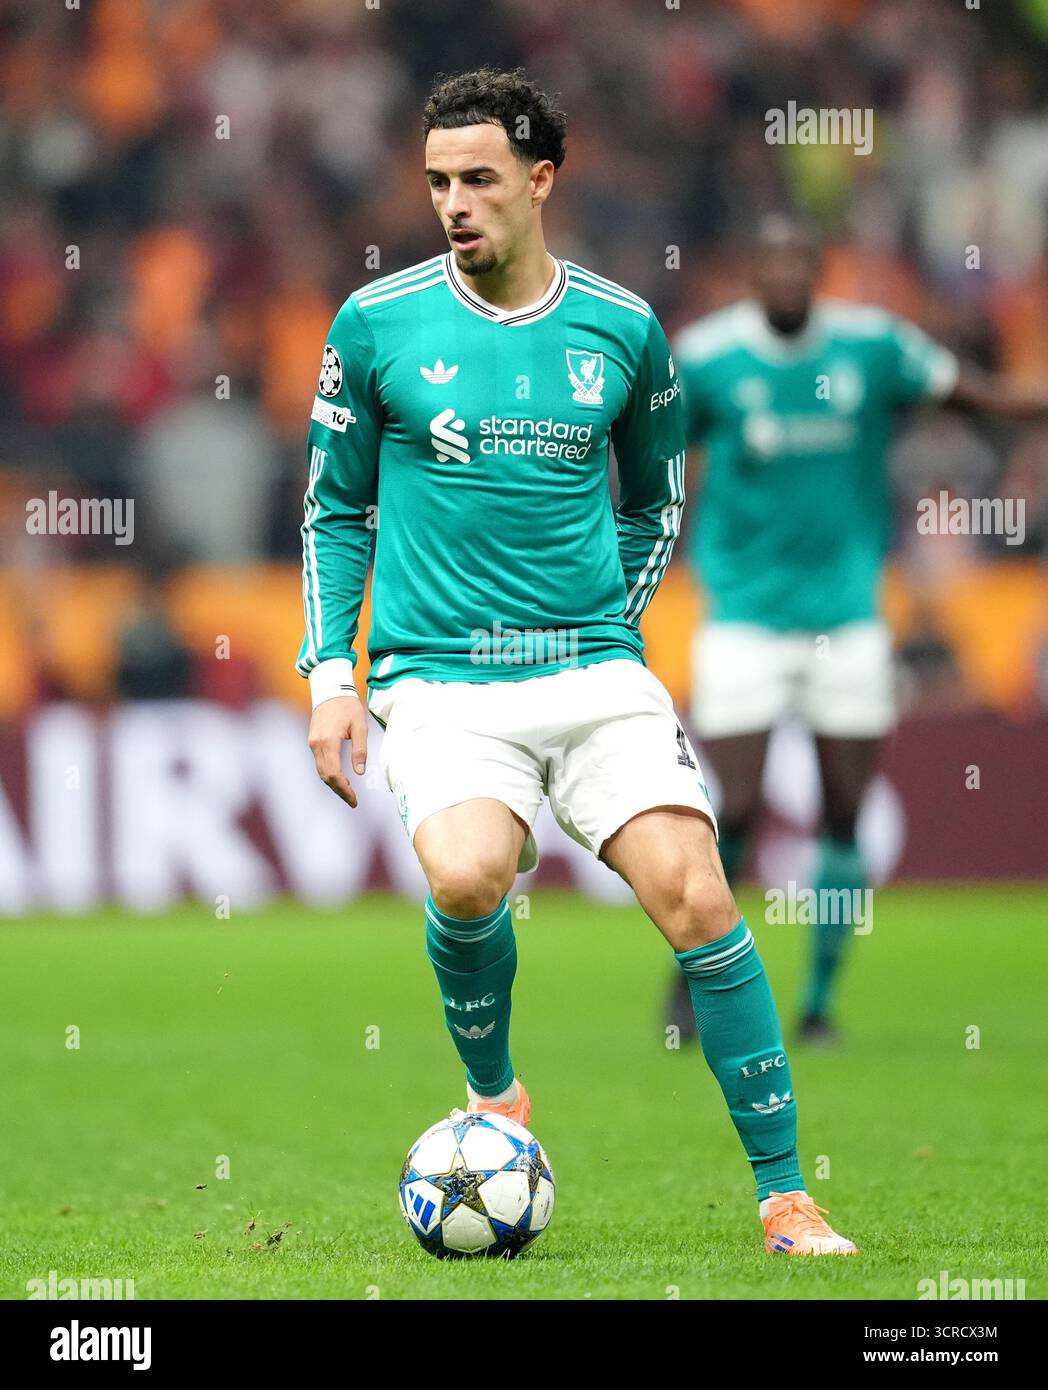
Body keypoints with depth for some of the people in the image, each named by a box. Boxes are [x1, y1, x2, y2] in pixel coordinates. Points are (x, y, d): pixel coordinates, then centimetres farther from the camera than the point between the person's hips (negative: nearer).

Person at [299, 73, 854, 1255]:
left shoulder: (620, 329, 6)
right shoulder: (378, 323, 1)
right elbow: (335, 509, 11)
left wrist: (609, 629, 9)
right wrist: (330, 674, 3)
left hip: (595, 672, 2)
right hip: (439, 679, -2)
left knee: (696, 896, -15)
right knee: (468, 876, -30)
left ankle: (784, 1197, -5)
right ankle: (493, 1092, 2)